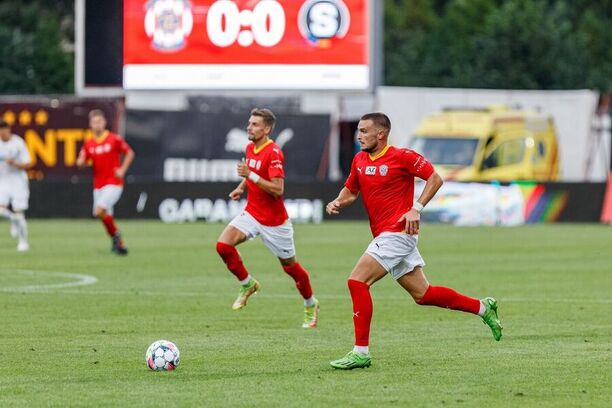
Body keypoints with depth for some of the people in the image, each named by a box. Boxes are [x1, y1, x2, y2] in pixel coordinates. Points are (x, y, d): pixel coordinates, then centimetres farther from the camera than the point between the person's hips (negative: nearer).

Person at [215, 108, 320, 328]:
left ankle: (311, 305, 30)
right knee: (223, 244, -16)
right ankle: (247, 284, 5)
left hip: (274, 220, -6)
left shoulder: (274, 153, -20)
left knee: (290, 266, 6)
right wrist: (242, 187, 9)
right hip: (252, 213, 6)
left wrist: (251, 175, -29)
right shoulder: (250, 148, 5)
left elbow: (277, 189, -26)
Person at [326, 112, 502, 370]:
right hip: (384, 235, 8)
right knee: (422, 294, 12)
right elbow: (350, 190, 24)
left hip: (398, 232, -8)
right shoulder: (359, 160, 11)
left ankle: (361, 352, -14)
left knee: (357, 281, -16)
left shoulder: (401, 156, -10)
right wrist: (337, 203, 2)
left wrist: (416, 209, -16)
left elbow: (435, 178, -7)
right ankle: (482, 308, 26)